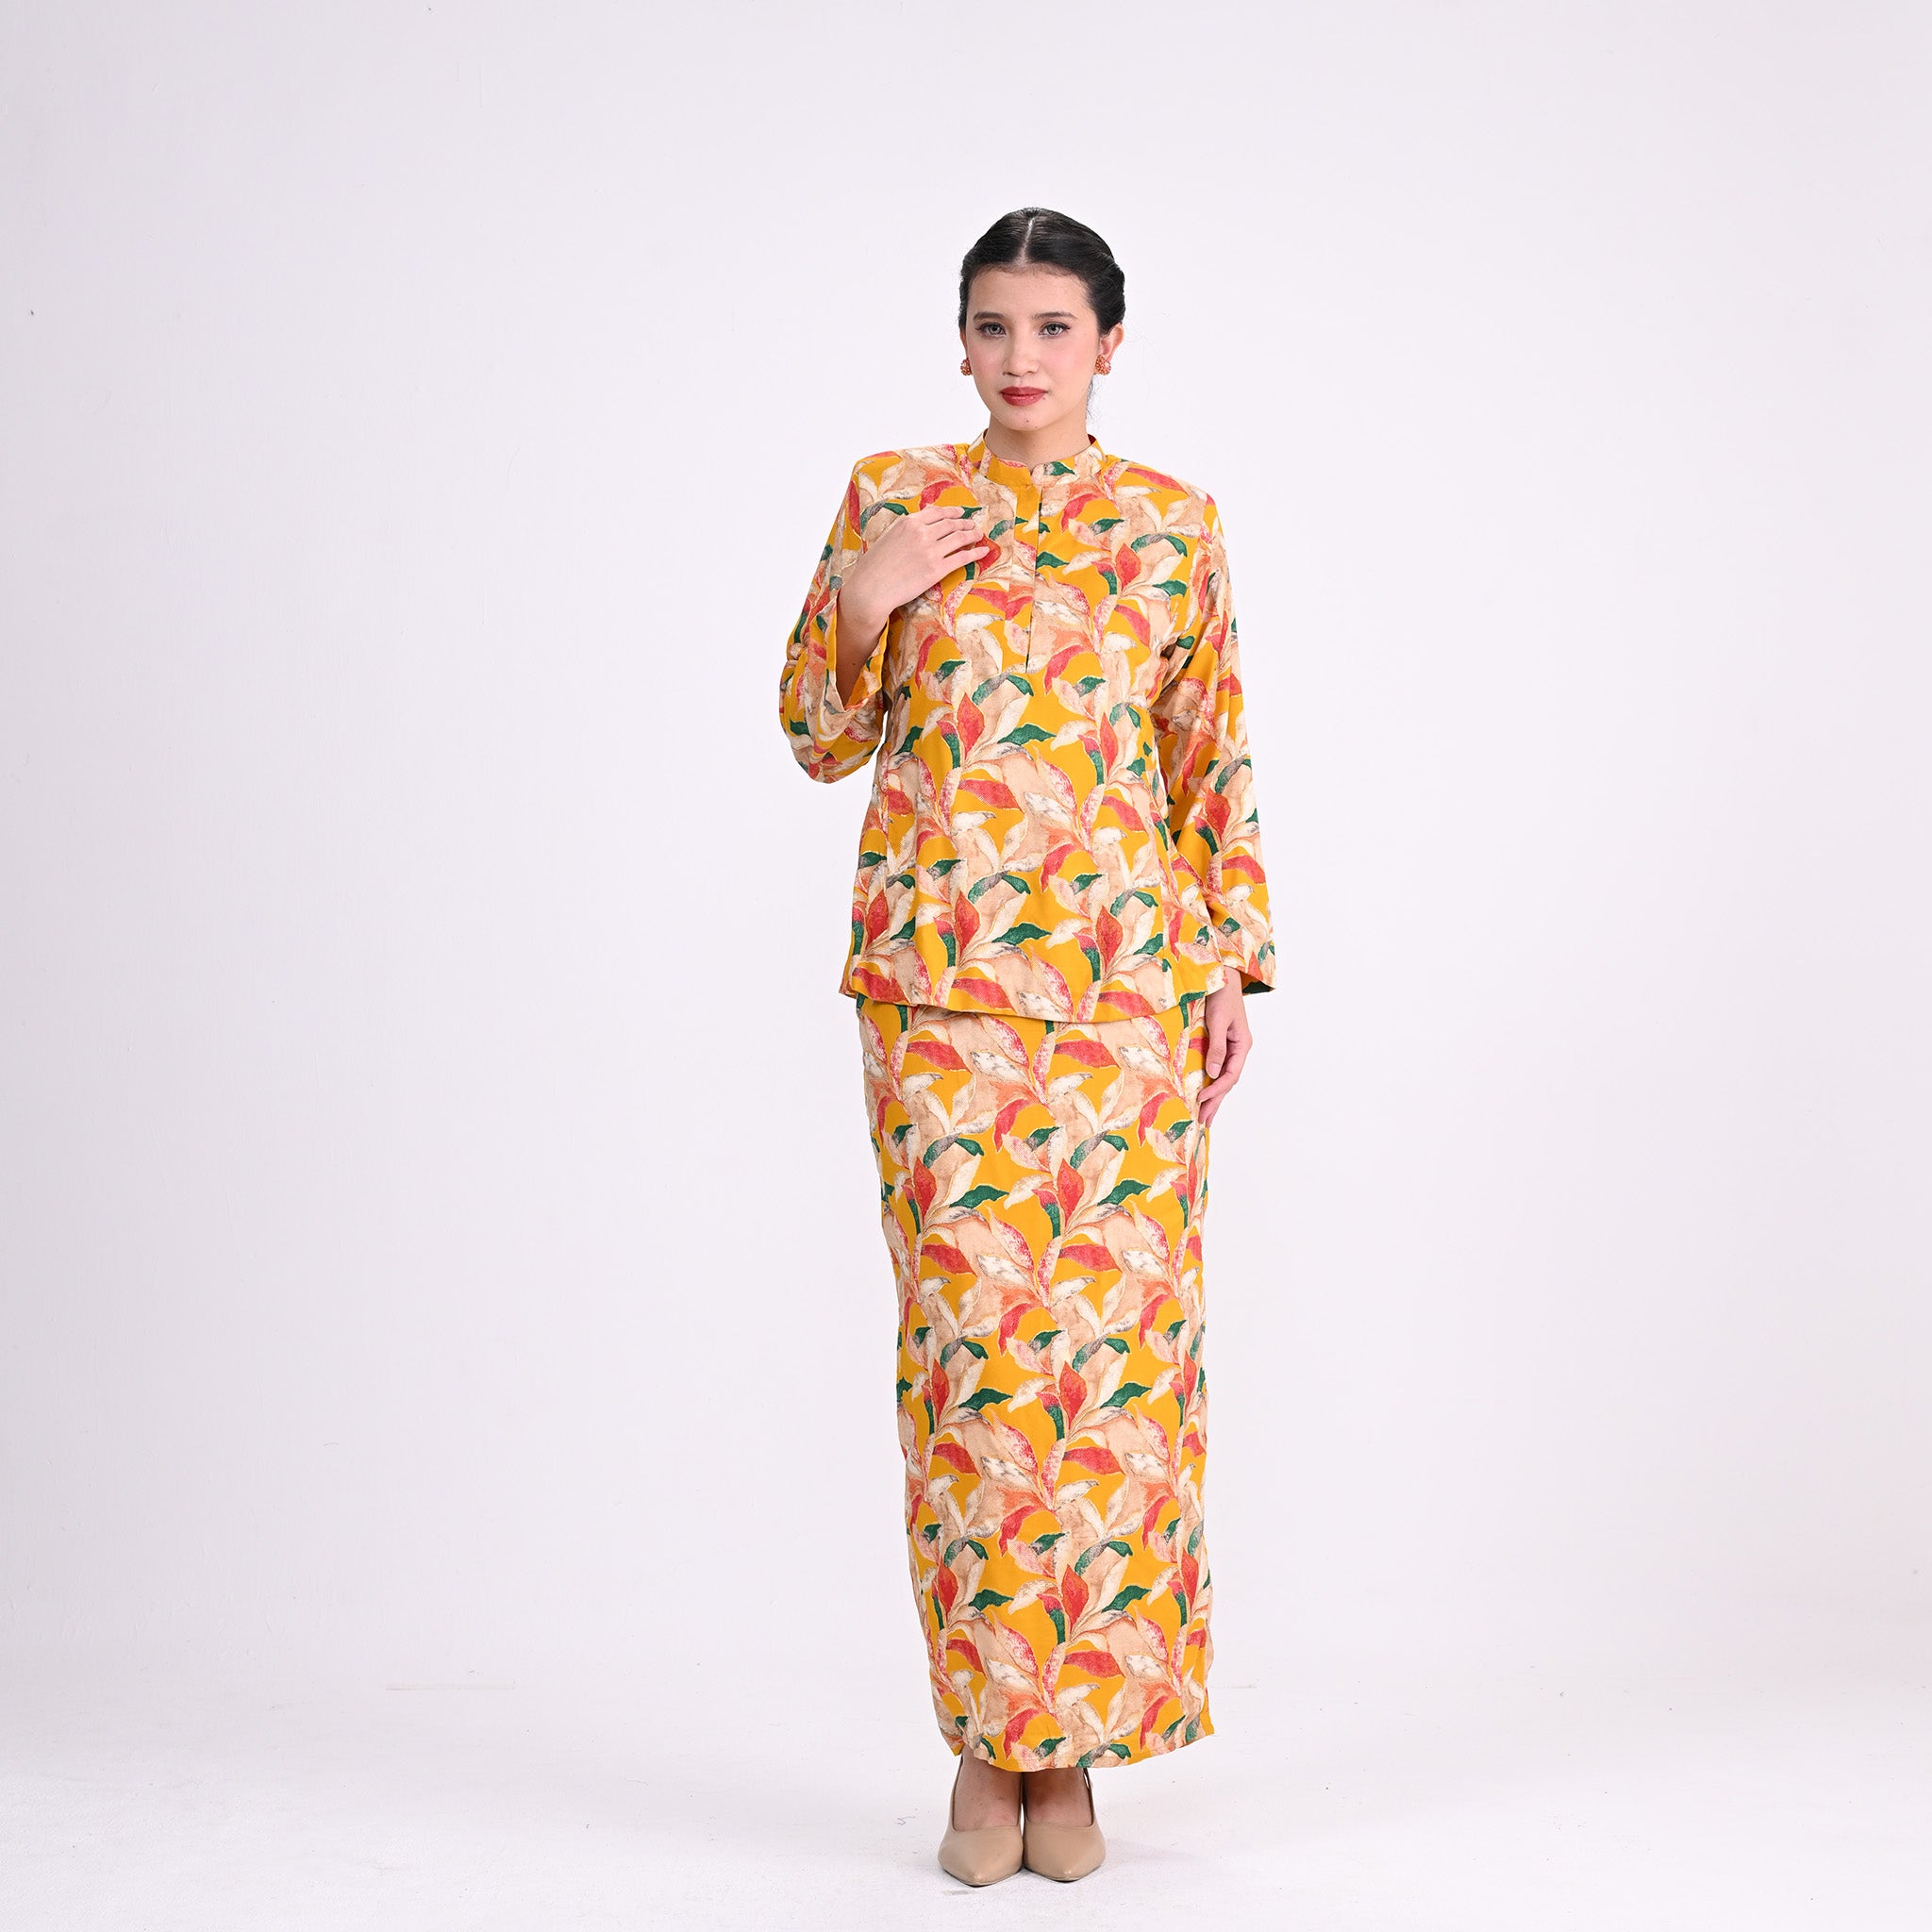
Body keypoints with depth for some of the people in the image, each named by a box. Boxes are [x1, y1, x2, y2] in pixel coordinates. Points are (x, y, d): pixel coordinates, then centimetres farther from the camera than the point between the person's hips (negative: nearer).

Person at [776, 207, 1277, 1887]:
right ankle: (986, 1736, 10)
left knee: (1117, 1329, -2)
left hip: (1129, 975, 1)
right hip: (943, 975, 0)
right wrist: (862, 600, -8)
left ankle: (1074, 1740, 11)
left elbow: (1214, 758, 10)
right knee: (969, 1330, -4)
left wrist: (1236, 964, 3)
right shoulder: (891, 500, 8)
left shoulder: (1174, 523, 9)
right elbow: (822, 738, 9)